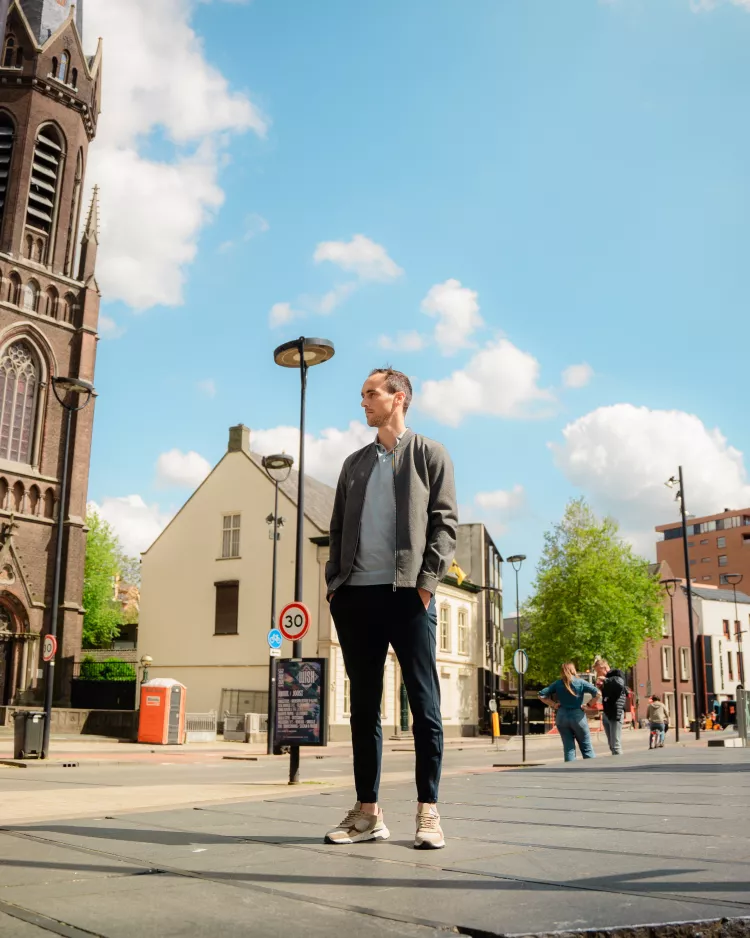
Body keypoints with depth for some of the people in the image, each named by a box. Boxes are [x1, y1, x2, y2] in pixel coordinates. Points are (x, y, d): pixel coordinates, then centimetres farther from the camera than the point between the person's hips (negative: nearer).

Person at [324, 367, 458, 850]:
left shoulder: (430, 454, 7)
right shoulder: (354, 463, 20)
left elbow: (445, 523, -1)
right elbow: (338, 528, 19)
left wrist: (427, 581, -12)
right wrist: (335, 580, 5)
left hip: (407, 593, -5)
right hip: (356, 595, 5)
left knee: (424, 702, -3)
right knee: (363, 705, 7)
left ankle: (428, 812, 4)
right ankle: (367, 811, 13)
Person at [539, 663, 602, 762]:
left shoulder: (557, 684, 1)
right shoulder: (580, 683, -5)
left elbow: (541, 695, 0)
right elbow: (597, 694, -13)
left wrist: (553, 704, 3)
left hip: (562, 717, 2)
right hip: (578, 716, -2)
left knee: (568, 748, 10)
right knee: (586, 747, 8)